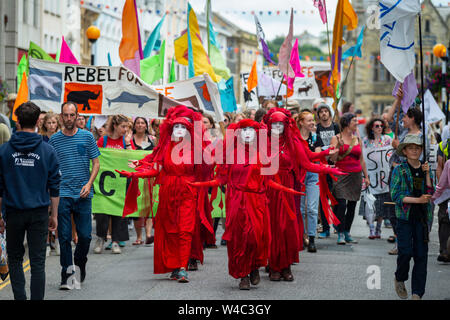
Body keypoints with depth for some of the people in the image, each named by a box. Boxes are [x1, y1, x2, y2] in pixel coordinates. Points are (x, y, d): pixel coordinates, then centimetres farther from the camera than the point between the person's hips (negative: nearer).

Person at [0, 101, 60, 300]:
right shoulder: (47, 151, -3)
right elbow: (54, 188, 0)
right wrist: (54, 215, 8)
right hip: (39, 213, 0)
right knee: (37, 262, 3)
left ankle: (20, 297, 7)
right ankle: (37, 298, 2)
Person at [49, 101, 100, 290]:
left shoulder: (87, 137, 3)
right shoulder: (54, 139, 5)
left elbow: (96, 163, 6)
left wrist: (89, 184, -8)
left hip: (83, 194, 0)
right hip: (62, 194, 0)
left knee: (85, 235, 2)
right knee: (64, 236, -2)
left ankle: (80, 263, 29)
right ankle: (66, 274, 4)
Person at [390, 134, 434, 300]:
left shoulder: (425, 169, 11)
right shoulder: (399, 170, -1)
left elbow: (430, 193, 1)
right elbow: (395, 195, -9)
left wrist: (427, 173, -7)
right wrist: (418, 200, -16)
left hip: (422, 217, 3)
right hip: (405, 216, -3)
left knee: (421, 254, -1)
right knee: (406, 252, -11)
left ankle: (417, 293, 4)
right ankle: (399, 279, 18)